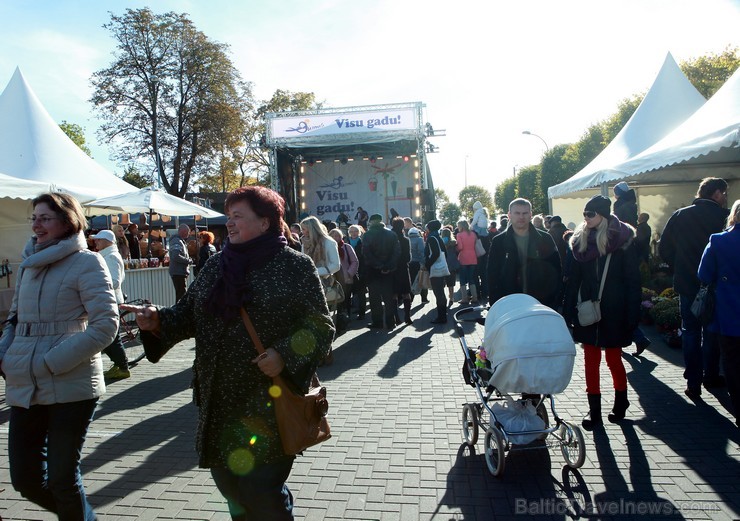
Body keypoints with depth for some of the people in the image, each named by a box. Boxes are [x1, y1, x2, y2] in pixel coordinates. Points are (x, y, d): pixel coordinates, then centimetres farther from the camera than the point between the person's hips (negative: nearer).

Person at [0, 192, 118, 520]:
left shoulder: (86, 262, -8)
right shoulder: (29, 263, 13)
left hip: (70, 386, -6)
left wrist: (51, 363, -17)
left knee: (62, 478, 4)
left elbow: (106, 324, -16)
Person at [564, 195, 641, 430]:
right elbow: (573, 278, 5)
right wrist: (568, 312, 1)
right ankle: (594, 410, 17)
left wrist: (632, 315, -12)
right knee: (591, 361, 7)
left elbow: (632, 279, -7)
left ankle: (621, 401, 33)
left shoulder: (622, 239, -6)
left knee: (613, 359, 8)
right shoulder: (581, 240, 6)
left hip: (613, 312, -3)